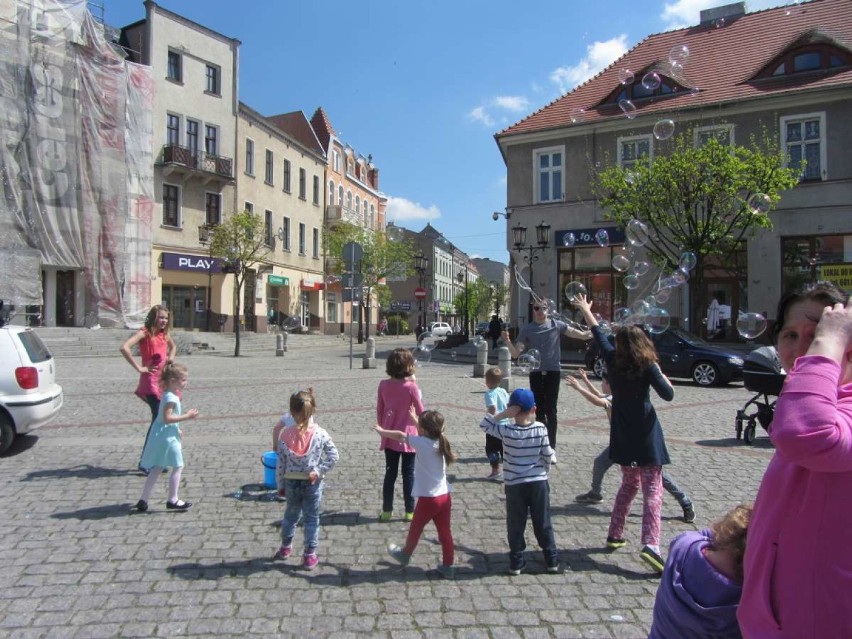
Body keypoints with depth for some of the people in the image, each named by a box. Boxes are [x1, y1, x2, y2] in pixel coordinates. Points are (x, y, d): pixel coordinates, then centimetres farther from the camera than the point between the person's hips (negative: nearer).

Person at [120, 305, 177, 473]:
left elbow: (173, 346, 33)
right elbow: (124, 348, -25)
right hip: (151, 380, -7)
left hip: (165, 380, 8)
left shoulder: (164, 334, 11)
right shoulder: (144, 333, -10)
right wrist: (139, 368, -21)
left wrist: (171, 358, 14)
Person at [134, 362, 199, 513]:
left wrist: (177, 429, 24)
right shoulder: (171, 397, -19)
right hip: (167, 437, -10)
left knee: (156, 468, 15)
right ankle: (172, 500, 7)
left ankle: (143, 500, 20)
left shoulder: (169, 395, 12)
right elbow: (167, 418, -26)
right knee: (178, 467, 1)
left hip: (161, 436, 10)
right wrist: (186, 416, -23)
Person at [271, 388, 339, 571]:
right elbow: (333, 456, -14)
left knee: (291, 515, 23)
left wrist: (280, 484, 4)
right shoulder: (320, 434, -14)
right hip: (312, 483, -1)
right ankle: (310, 555, 17)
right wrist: (318, 471, -9)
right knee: (311, 518, 11)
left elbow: (281, 463, -6)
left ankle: (285, 547, 39)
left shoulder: (284, 434, -12)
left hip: (291, 482, 2)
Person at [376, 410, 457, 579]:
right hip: (444, 496, 6)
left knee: (415, 529, 18)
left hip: (428, 499, -5)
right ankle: (448, 567, 20)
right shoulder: (439, 441, 0)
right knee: (445, 533, 13)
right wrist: (417, 420, 32)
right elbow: (425, 432, 22)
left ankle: (405, 554, 40)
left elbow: (400, 436, -4)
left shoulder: (422, 443, -17)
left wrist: (382, 431, 10)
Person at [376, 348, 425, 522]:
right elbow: (421, 412, -7)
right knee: (408, 474, 8)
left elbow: (379, 410, 4)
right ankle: (410, 511, 16)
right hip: (408, 436, -3)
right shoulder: (411, 386, -16)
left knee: (390, 473, 13)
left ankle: (387, 511, 18)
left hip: (390, 437, 3)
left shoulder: (383, 385, -5)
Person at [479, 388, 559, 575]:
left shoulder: (507, 431, -14)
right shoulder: (541, 428, -8)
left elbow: (484, 425, -2)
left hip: (514, 485, -2)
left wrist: (503, 414, -11)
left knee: (515, 526, 11)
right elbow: (547, 454, -2)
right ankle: (552, 560, 23)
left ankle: (517, 562, 18)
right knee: (543, 524, 14)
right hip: (538, 482, 2)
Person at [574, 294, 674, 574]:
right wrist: (660, 372, 5)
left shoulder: (612, 360, 2)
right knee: (652, 489, -5)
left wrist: (586, 310, 29)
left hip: (623, 435, 5)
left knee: (629, 484, 21)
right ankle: (650, 544, -18)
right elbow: (668, 394, -12)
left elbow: (598, 333, 16)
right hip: (645, 435, -5)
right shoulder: (647, 366, -9)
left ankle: (614, 535, 24)